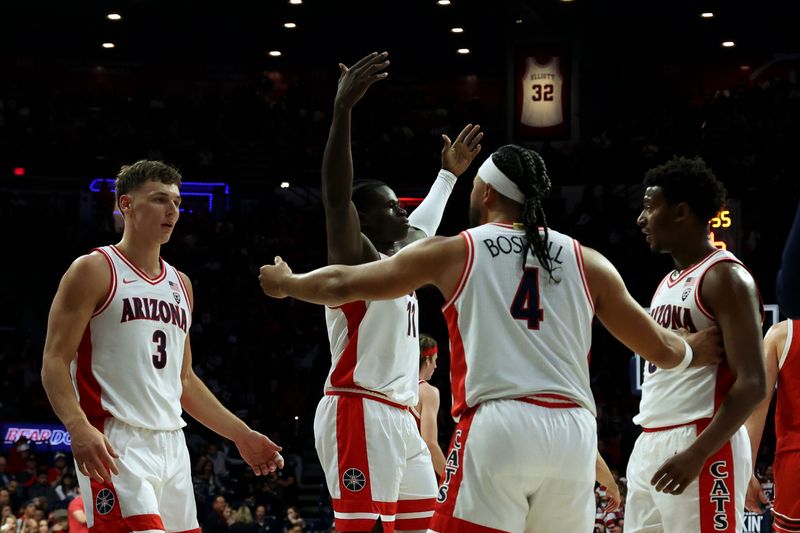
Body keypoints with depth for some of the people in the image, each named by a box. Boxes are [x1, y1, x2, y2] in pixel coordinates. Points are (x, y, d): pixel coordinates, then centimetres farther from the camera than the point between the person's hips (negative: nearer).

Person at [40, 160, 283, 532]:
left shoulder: (180, 284, 19)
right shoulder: (95, 271, -2)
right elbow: (55, 361, -9)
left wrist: (241, 435, 18)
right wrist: (78, 427, -26)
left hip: (171, 444, 8)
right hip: (114, 446, -8)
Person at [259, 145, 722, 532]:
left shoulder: (455, 252, 10)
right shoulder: (586, 262, 16)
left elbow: (341, 285, 18)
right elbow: (661, 350, 21)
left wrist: (284, 283, 38)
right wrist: (698, 351, 44)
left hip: (497, 427, -4)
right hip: (574, 432, 4)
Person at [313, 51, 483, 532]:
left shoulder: (396, 262, 21)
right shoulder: (355, 258, -5)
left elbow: (422, 225, 43)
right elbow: (336, 196, -22)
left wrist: (450, 173, 49)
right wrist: (343, 108, -31)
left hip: (400, 416, 10)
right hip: (360, 412, -10)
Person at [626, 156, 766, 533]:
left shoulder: (724, 277, -9)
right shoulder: (669, 283, 18)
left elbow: (752, 384, -17)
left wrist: (697, 453, -25)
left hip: (702, 446, -9)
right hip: (650, 445, 9)